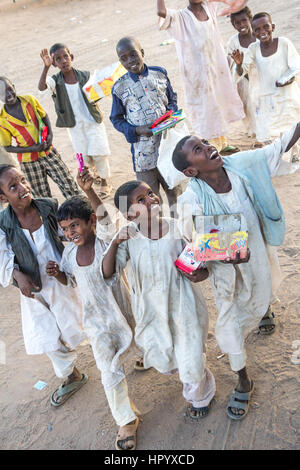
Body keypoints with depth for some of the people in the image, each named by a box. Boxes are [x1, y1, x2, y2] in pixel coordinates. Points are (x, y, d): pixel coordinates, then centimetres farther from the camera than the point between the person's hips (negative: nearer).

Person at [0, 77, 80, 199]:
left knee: (70, 187, 1)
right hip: (29, 162, -2)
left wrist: (50, 135, -7)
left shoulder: (29, 100, -6)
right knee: (44, 198, 8)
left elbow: (44, 116, 11)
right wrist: (32, 149, -18)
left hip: (49, 153, 2)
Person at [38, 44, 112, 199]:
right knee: (85, 157, 10)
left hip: (93, 121, -1)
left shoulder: (85, 75, -7)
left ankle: (105, 181, 20)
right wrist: (46, 67, -44)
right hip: (74, 126, 1)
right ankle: (99, 170, 41)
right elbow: (41, 87, -32)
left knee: (99, 153, -1)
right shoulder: (55, 81, -10)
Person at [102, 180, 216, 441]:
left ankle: (200, 396, 46)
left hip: (183, 305, -2)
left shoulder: (176, 227, -14)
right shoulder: (128, 236, -14)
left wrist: (203, 272, -23)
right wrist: (114, 244, -35)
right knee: (162, 361, 21)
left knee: (191, 361, 8)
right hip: (151, 309, 2)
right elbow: (108, 274, -20)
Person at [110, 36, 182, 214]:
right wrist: (137, 130, -15)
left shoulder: (160, 73, 2)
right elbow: (117, 119, 2)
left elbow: (172, 99, 14)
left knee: (175, 192, 15)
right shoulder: (120, 87, -4)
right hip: (143, 151, -2)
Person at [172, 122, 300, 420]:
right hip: (224, 264, -4)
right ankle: (243, 383, 31)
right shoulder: (193, 200, -32)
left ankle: (263, 309, 74)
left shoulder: (240, 165, -22)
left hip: (256, 250, 4)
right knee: (230, 321, 5)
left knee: (262, 293, 32)